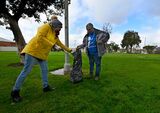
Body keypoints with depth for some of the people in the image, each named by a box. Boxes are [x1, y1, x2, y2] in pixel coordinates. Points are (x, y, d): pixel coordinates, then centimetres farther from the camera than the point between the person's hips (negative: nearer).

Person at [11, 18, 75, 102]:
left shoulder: (55, 35, 17)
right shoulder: (46, 26, -9)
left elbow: (60, 44, 25)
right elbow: (39, 37, -22)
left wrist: (69, 50, 29)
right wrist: (51, 44, -13)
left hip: (43, 53, 9)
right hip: (33, 50, -9)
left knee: (45, 70, 9)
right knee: (26, 71, -5)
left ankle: (46, 87, 23)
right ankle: (15, 91, 8)